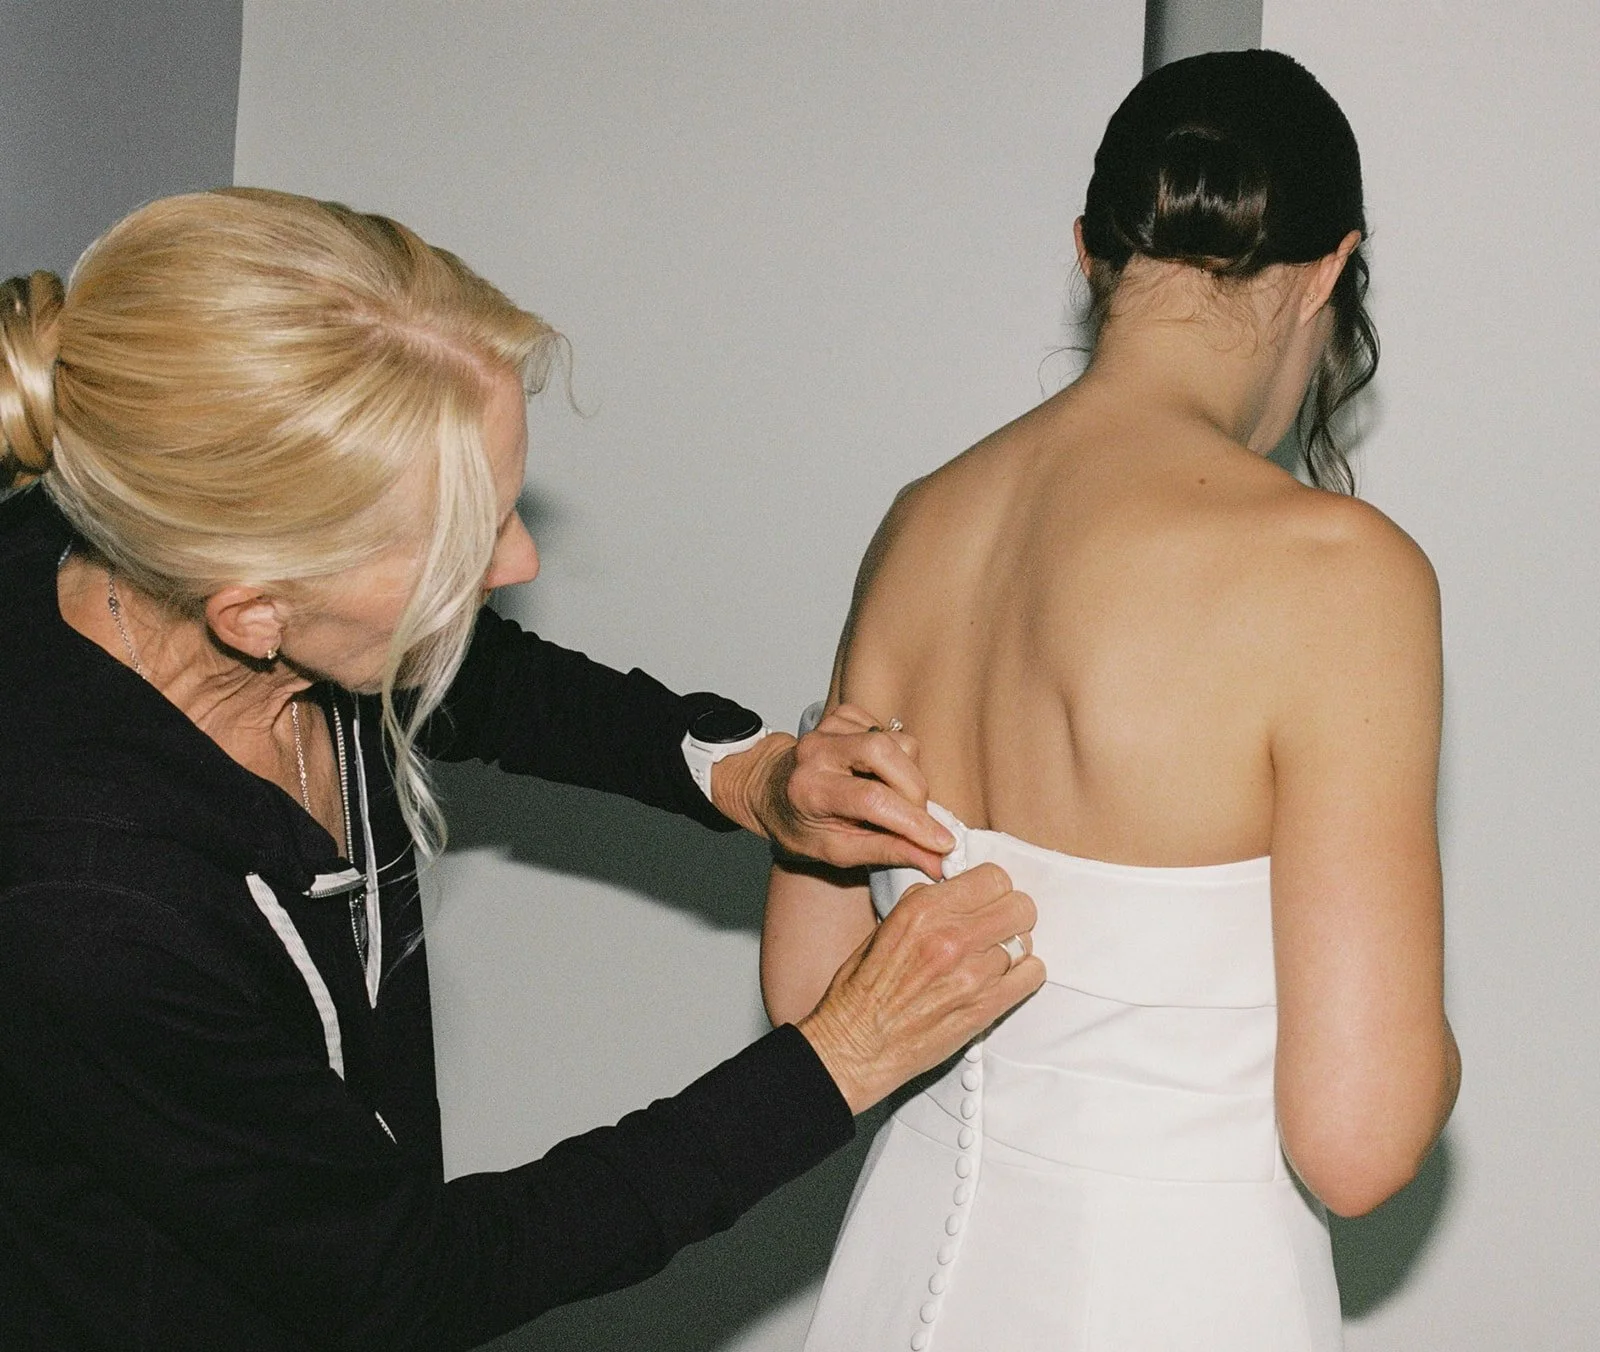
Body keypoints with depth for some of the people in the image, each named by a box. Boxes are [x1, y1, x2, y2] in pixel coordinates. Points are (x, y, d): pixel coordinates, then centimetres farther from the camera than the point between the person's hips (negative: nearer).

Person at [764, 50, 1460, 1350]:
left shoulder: (919, 525, -2)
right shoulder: (1332, 570, -20)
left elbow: (809, 986, 6)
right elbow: (1357, 1142, -22)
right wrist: (1429, 1042, -1)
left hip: (914, 1247, 6)